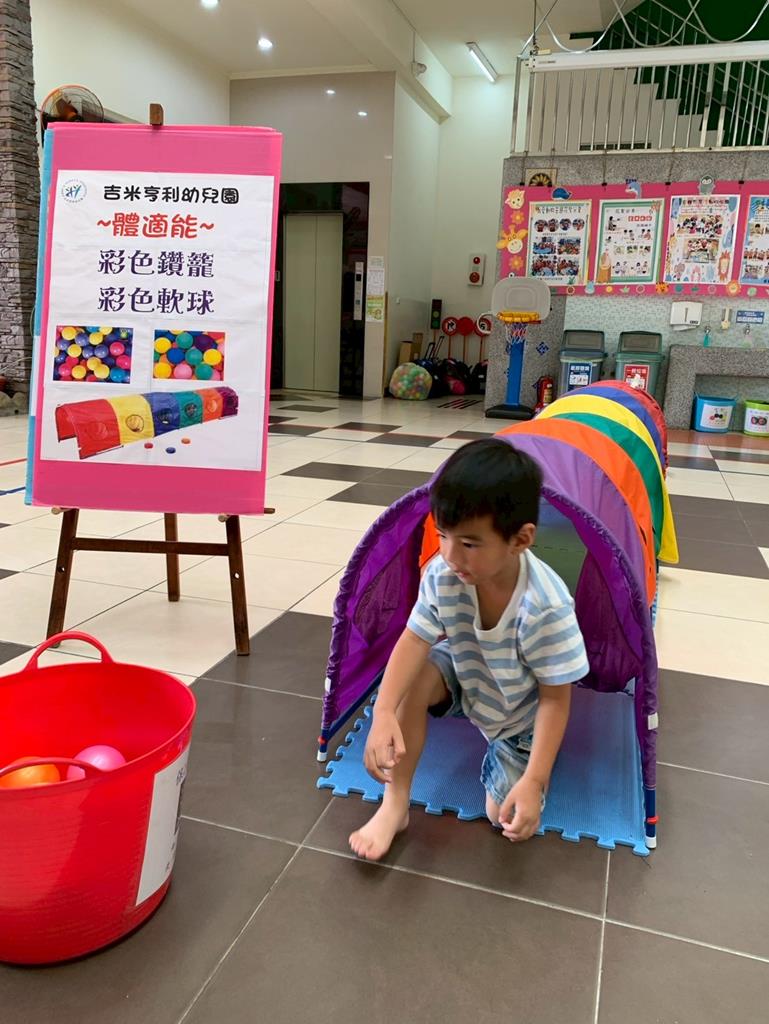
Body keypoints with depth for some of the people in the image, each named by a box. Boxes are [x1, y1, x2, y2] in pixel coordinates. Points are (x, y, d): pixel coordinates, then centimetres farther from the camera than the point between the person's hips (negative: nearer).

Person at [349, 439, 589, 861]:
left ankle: (505, 750, 22)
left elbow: (555, 698, -27)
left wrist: (534, 781, -31)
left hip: (519, 714, -3)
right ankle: (395, 805, -12)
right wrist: (383, 714, -40)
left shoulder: (547, 608, -38)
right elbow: (414, 642, -26)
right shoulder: (442, 575, -27)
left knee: (509, 816, -10)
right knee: (413, 676, -27)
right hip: (465, 678, 3)